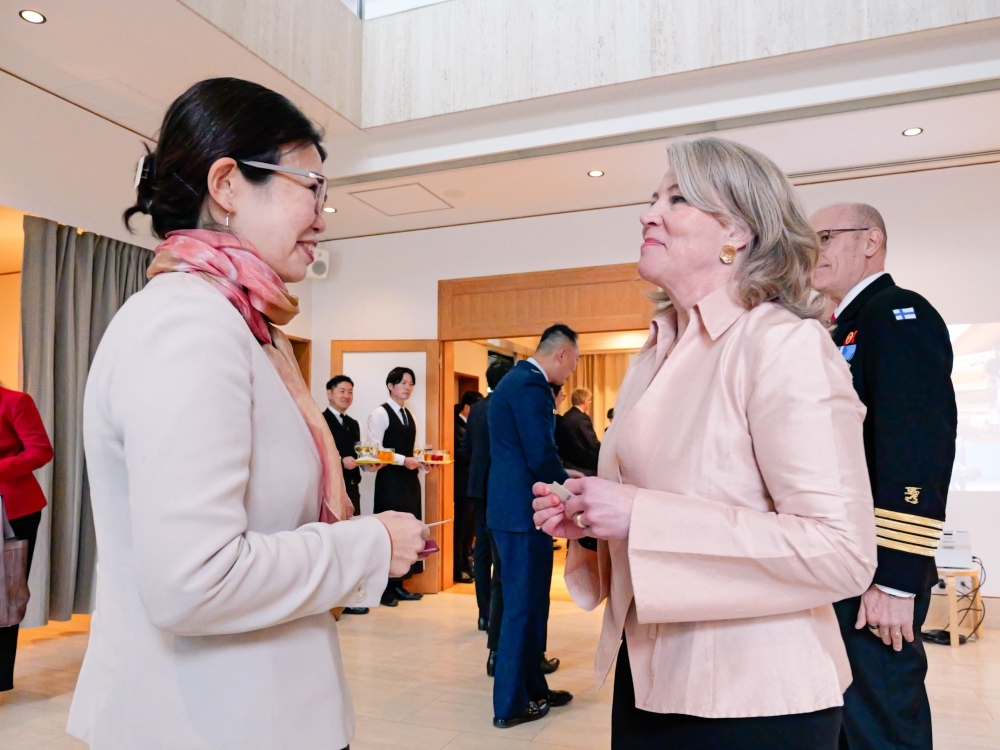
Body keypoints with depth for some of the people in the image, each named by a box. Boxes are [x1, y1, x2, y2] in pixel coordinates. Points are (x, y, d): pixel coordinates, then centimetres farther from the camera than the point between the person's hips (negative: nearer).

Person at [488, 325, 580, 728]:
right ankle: (510, 704, 14)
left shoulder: (518, 378, 15)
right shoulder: (531, 384, -18)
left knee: (526, 603, 18)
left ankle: (531, 687, 31)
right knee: (523, 606, 1)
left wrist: (563, 477, 16)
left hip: (513, 504, 10)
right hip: (523, 509, -10)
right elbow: (541, 456, -22)